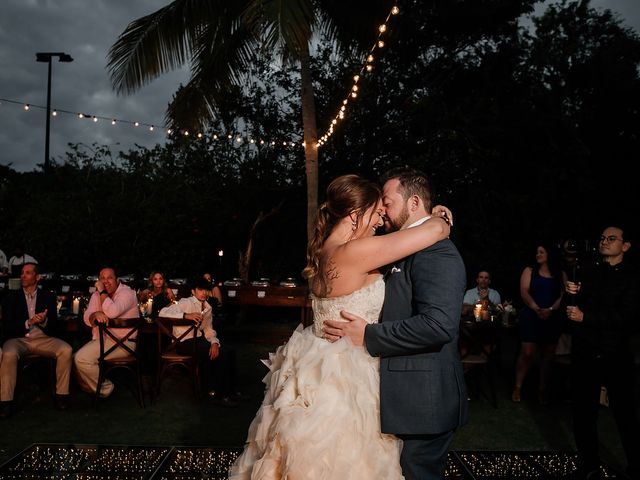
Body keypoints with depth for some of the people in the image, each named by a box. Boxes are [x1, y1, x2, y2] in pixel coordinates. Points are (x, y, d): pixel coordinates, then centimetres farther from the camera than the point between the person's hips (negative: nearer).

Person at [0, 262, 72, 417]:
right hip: (19, 339, -1)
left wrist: (44, 321, -17)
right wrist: (28, 322, -16)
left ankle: (61, 395, -16)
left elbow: (54, 326, 6)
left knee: (66, 350, -27)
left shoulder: (48, 297, 12)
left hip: (43, 339, 1)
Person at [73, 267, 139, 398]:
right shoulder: (96, 295, 13)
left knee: (81, 359, -20)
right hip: (101, 339, 8)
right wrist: (95, 314, -22)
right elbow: (87, 319, 1)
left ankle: (105, 388, 1)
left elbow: (112, 313, -27)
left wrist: (102, 291, -17)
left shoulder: (127, 293, -10)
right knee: (74, 359, -6)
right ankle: (91, 388, 16)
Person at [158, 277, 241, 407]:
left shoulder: (208, 308, 14)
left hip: (199, 339, 7)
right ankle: (217, 394, -12)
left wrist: (214, 342, -8)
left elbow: (209, 330, 14)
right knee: (220, 355, -24)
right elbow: (163, 313, -21)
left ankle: (229, 390, 3)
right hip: (184, 342, -7)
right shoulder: (186, 303, -8)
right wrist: (186, 315, -33)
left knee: (229, 352, -9)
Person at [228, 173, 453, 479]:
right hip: (342, 380, -9)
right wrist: (441, 224, 3)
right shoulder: (356, 253, -24)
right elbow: (436, 229, -22)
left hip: (320, 368, 9)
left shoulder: (324, 250, 3)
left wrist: (427, 217, 11)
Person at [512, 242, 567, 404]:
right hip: (531, 317, -2)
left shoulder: (560, 274, 11)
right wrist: (536, 309, -18)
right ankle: (518, 387, 2)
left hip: (553, 319, 2)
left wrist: (550, 309, -16)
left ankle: (542, 390, 15)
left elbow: (564, 295, 1)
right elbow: (524, 292, -4)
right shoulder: (529, 271, 8)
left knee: (548, 355, 6)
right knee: (527, 353, -8)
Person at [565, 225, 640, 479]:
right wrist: (572, 295, -7)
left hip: (616, 356, -4)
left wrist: (585, 317, -13)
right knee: (583, 413, 9)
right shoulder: (587, 274, 12)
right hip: (584, 354, 4)